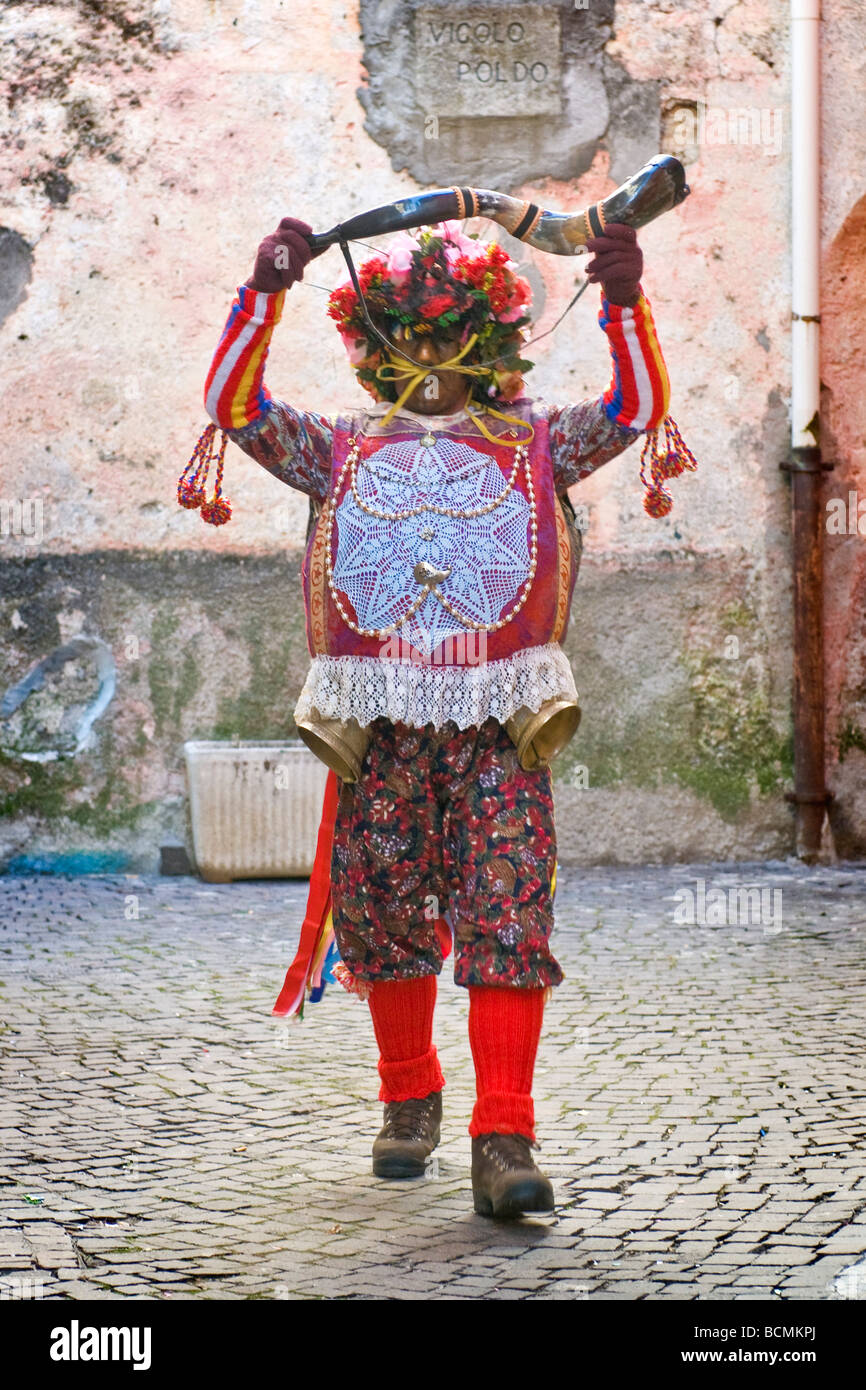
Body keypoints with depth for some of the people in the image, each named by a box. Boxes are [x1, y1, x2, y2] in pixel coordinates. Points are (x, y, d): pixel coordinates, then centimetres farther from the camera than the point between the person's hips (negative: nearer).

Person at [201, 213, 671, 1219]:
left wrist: (624, 302, -6)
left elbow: (637, 408, 7)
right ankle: (409, 1099, 29)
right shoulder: (340, 450, 14)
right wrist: (263, 294, -3)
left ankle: (503, 1141, -11)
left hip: (498, 728, -1)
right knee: (382, 915, 8)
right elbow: (233, 404, 8)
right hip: (380, 728, 1)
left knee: (508, 919, -10)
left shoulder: (533, 445, 14)